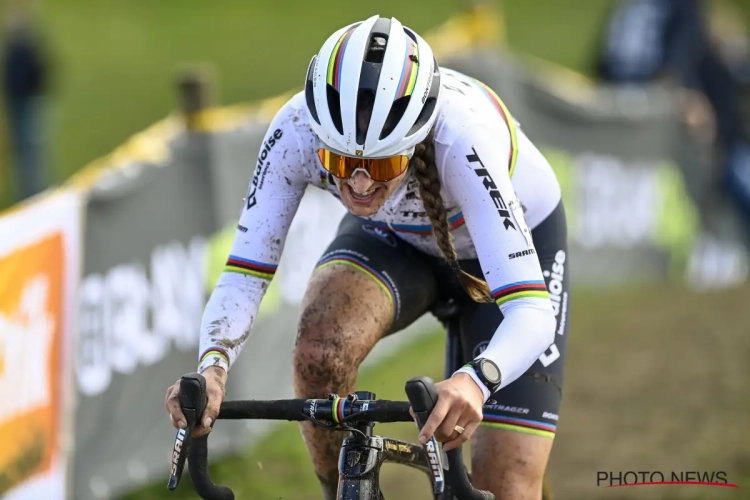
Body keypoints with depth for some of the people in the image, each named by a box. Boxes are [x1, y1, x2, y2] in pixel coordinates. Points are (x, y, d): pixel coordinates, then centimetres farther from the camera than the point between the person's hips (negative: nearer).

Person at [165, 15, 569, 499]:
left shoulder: (460, 138, -42)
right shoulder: (297, 131, -33)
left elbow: (530, 310, -46)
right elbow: (244, 275, -29)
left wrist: (475, 382, -66)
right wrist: (213, 367, -50)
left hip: (520, 240, -2)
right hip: (396, 239, 2)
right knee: (320, 351, -31)